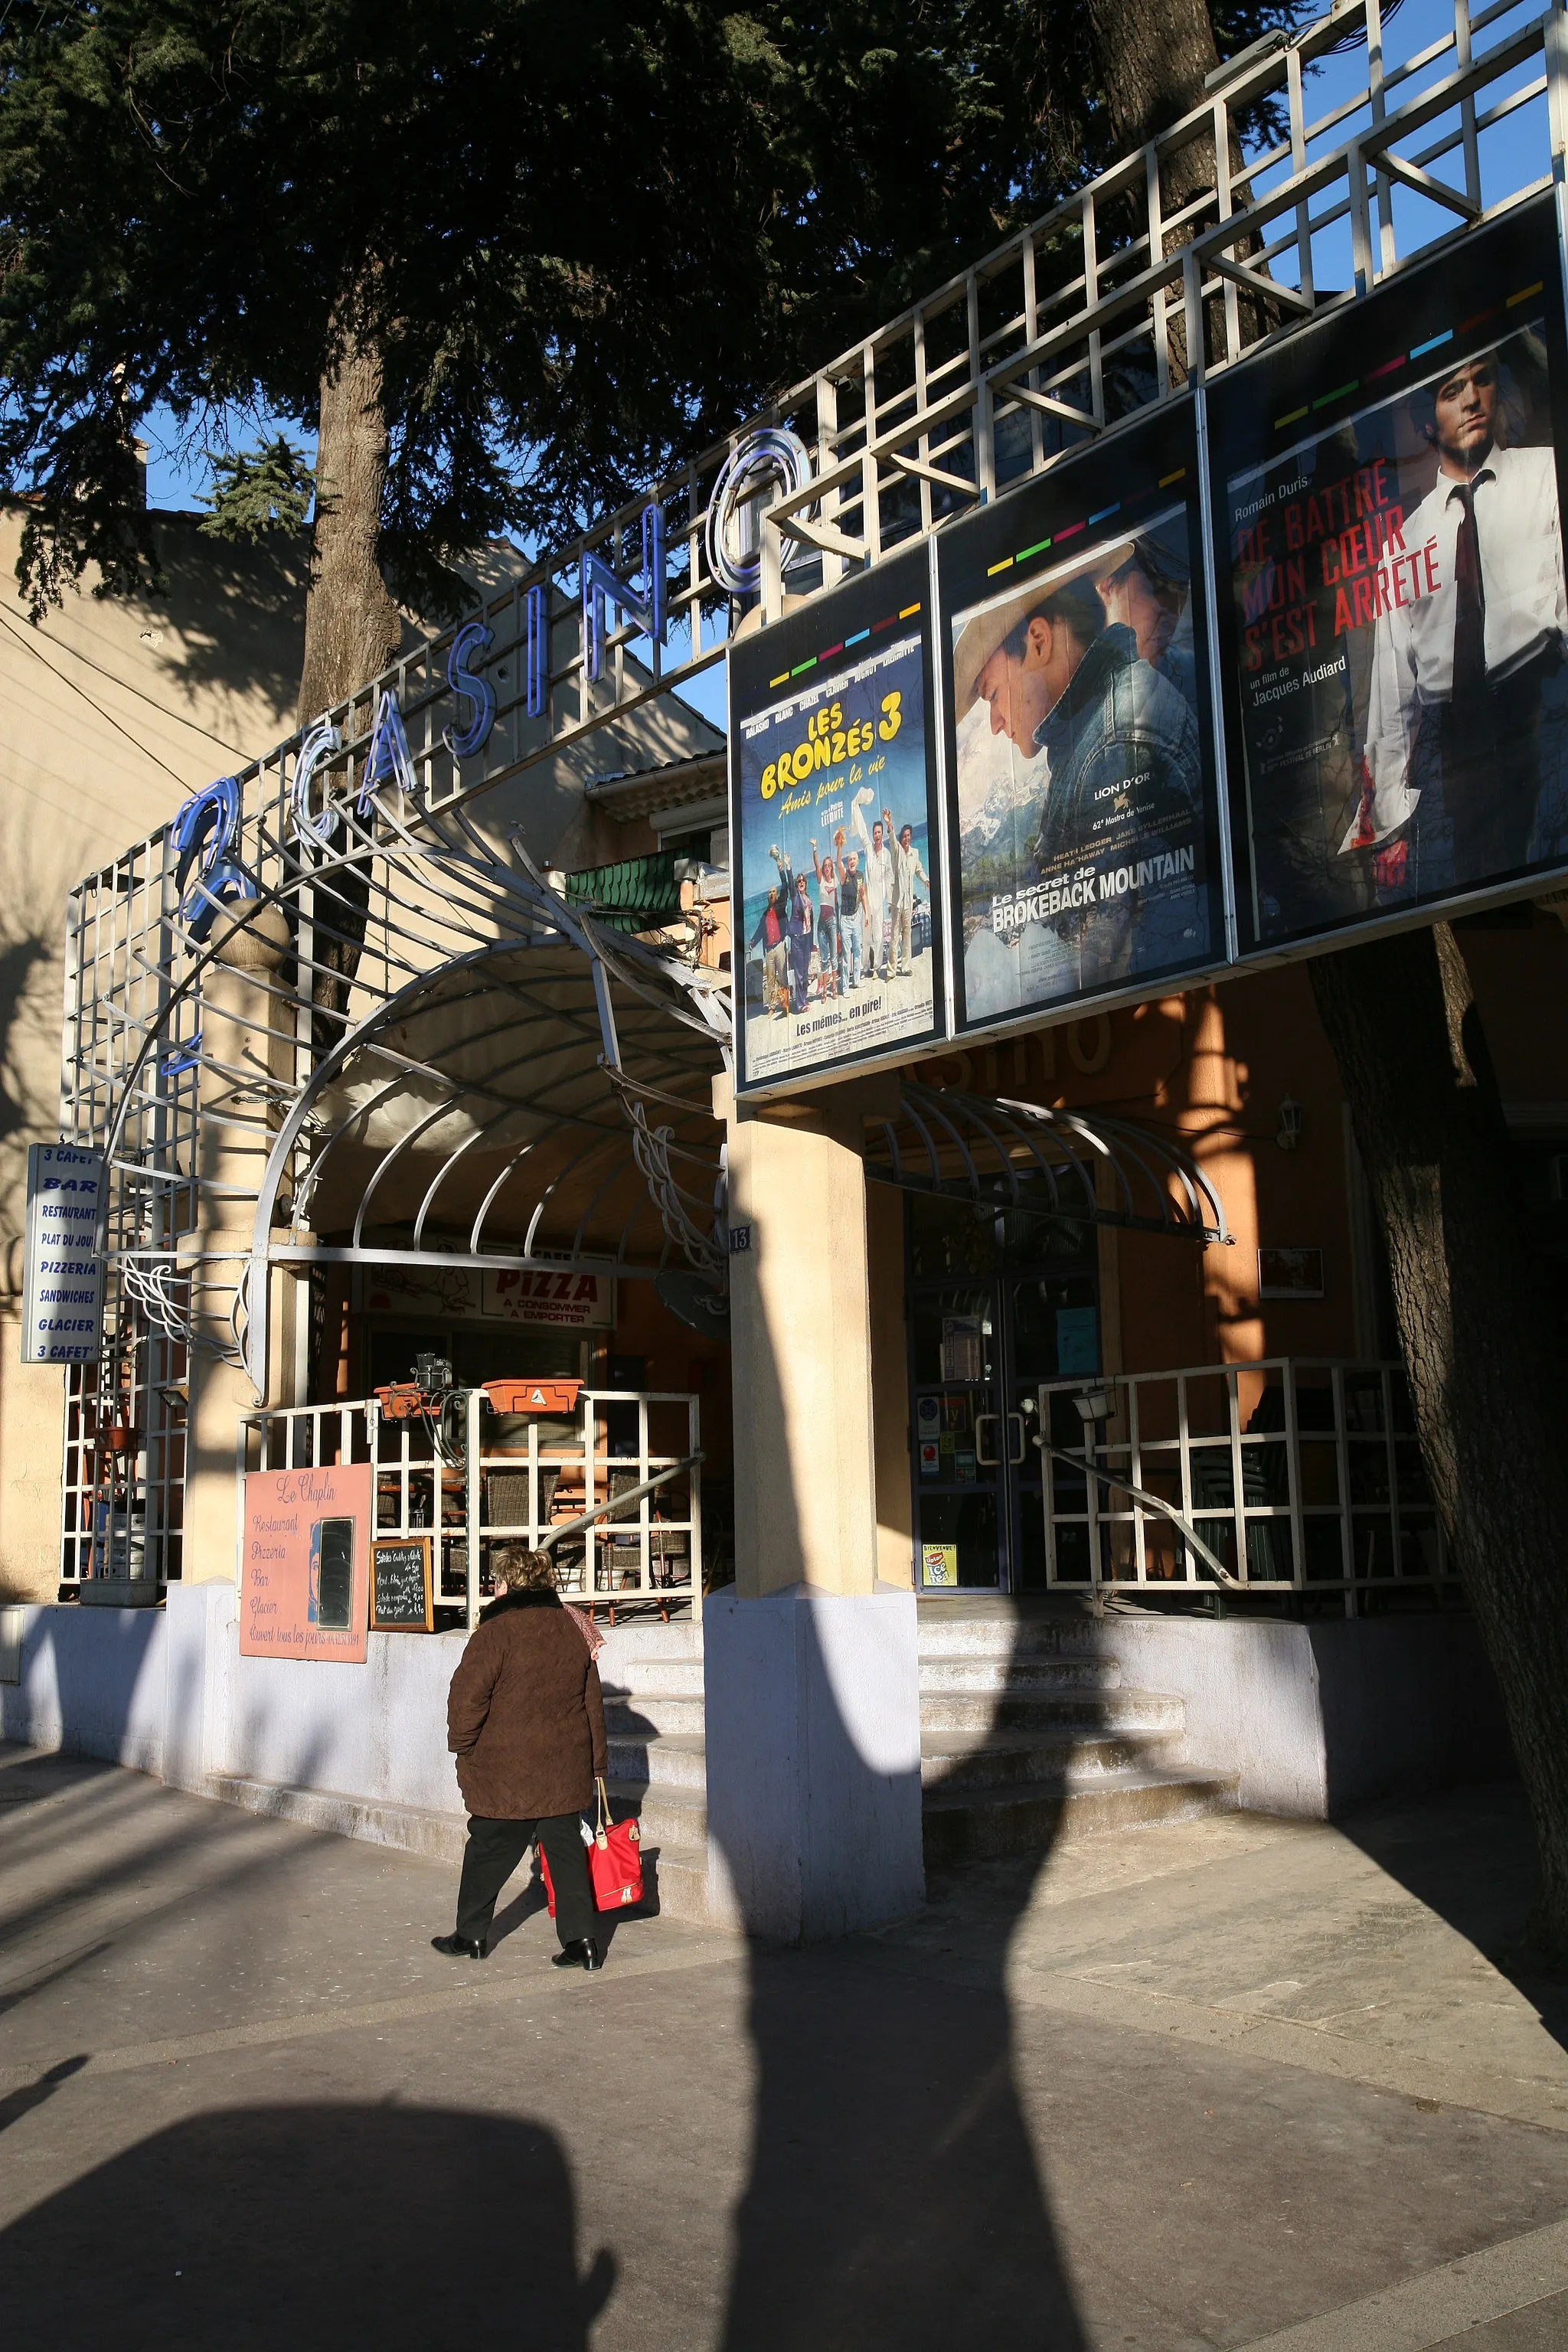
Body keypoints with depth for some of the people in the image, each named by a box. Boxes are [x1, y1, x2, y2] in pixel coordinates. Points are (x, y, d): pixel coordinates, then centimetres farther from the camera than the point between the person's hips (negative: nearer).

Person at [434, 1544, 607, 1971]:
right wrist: (595, 1762, 21)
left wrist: (462, 1745, 2)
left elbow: (468, 1695, -14)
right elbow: (593, 1700, 13)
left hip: (505, 1768, -4)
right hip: (565, 1768, 5)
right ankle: (581, 1939, 3)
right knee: (566, 1848, 9)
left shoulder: (496, 1631, -12)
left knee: (488, 1851, 10)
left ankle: (471, 1934, 23)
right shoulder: (573, 1630, 7)